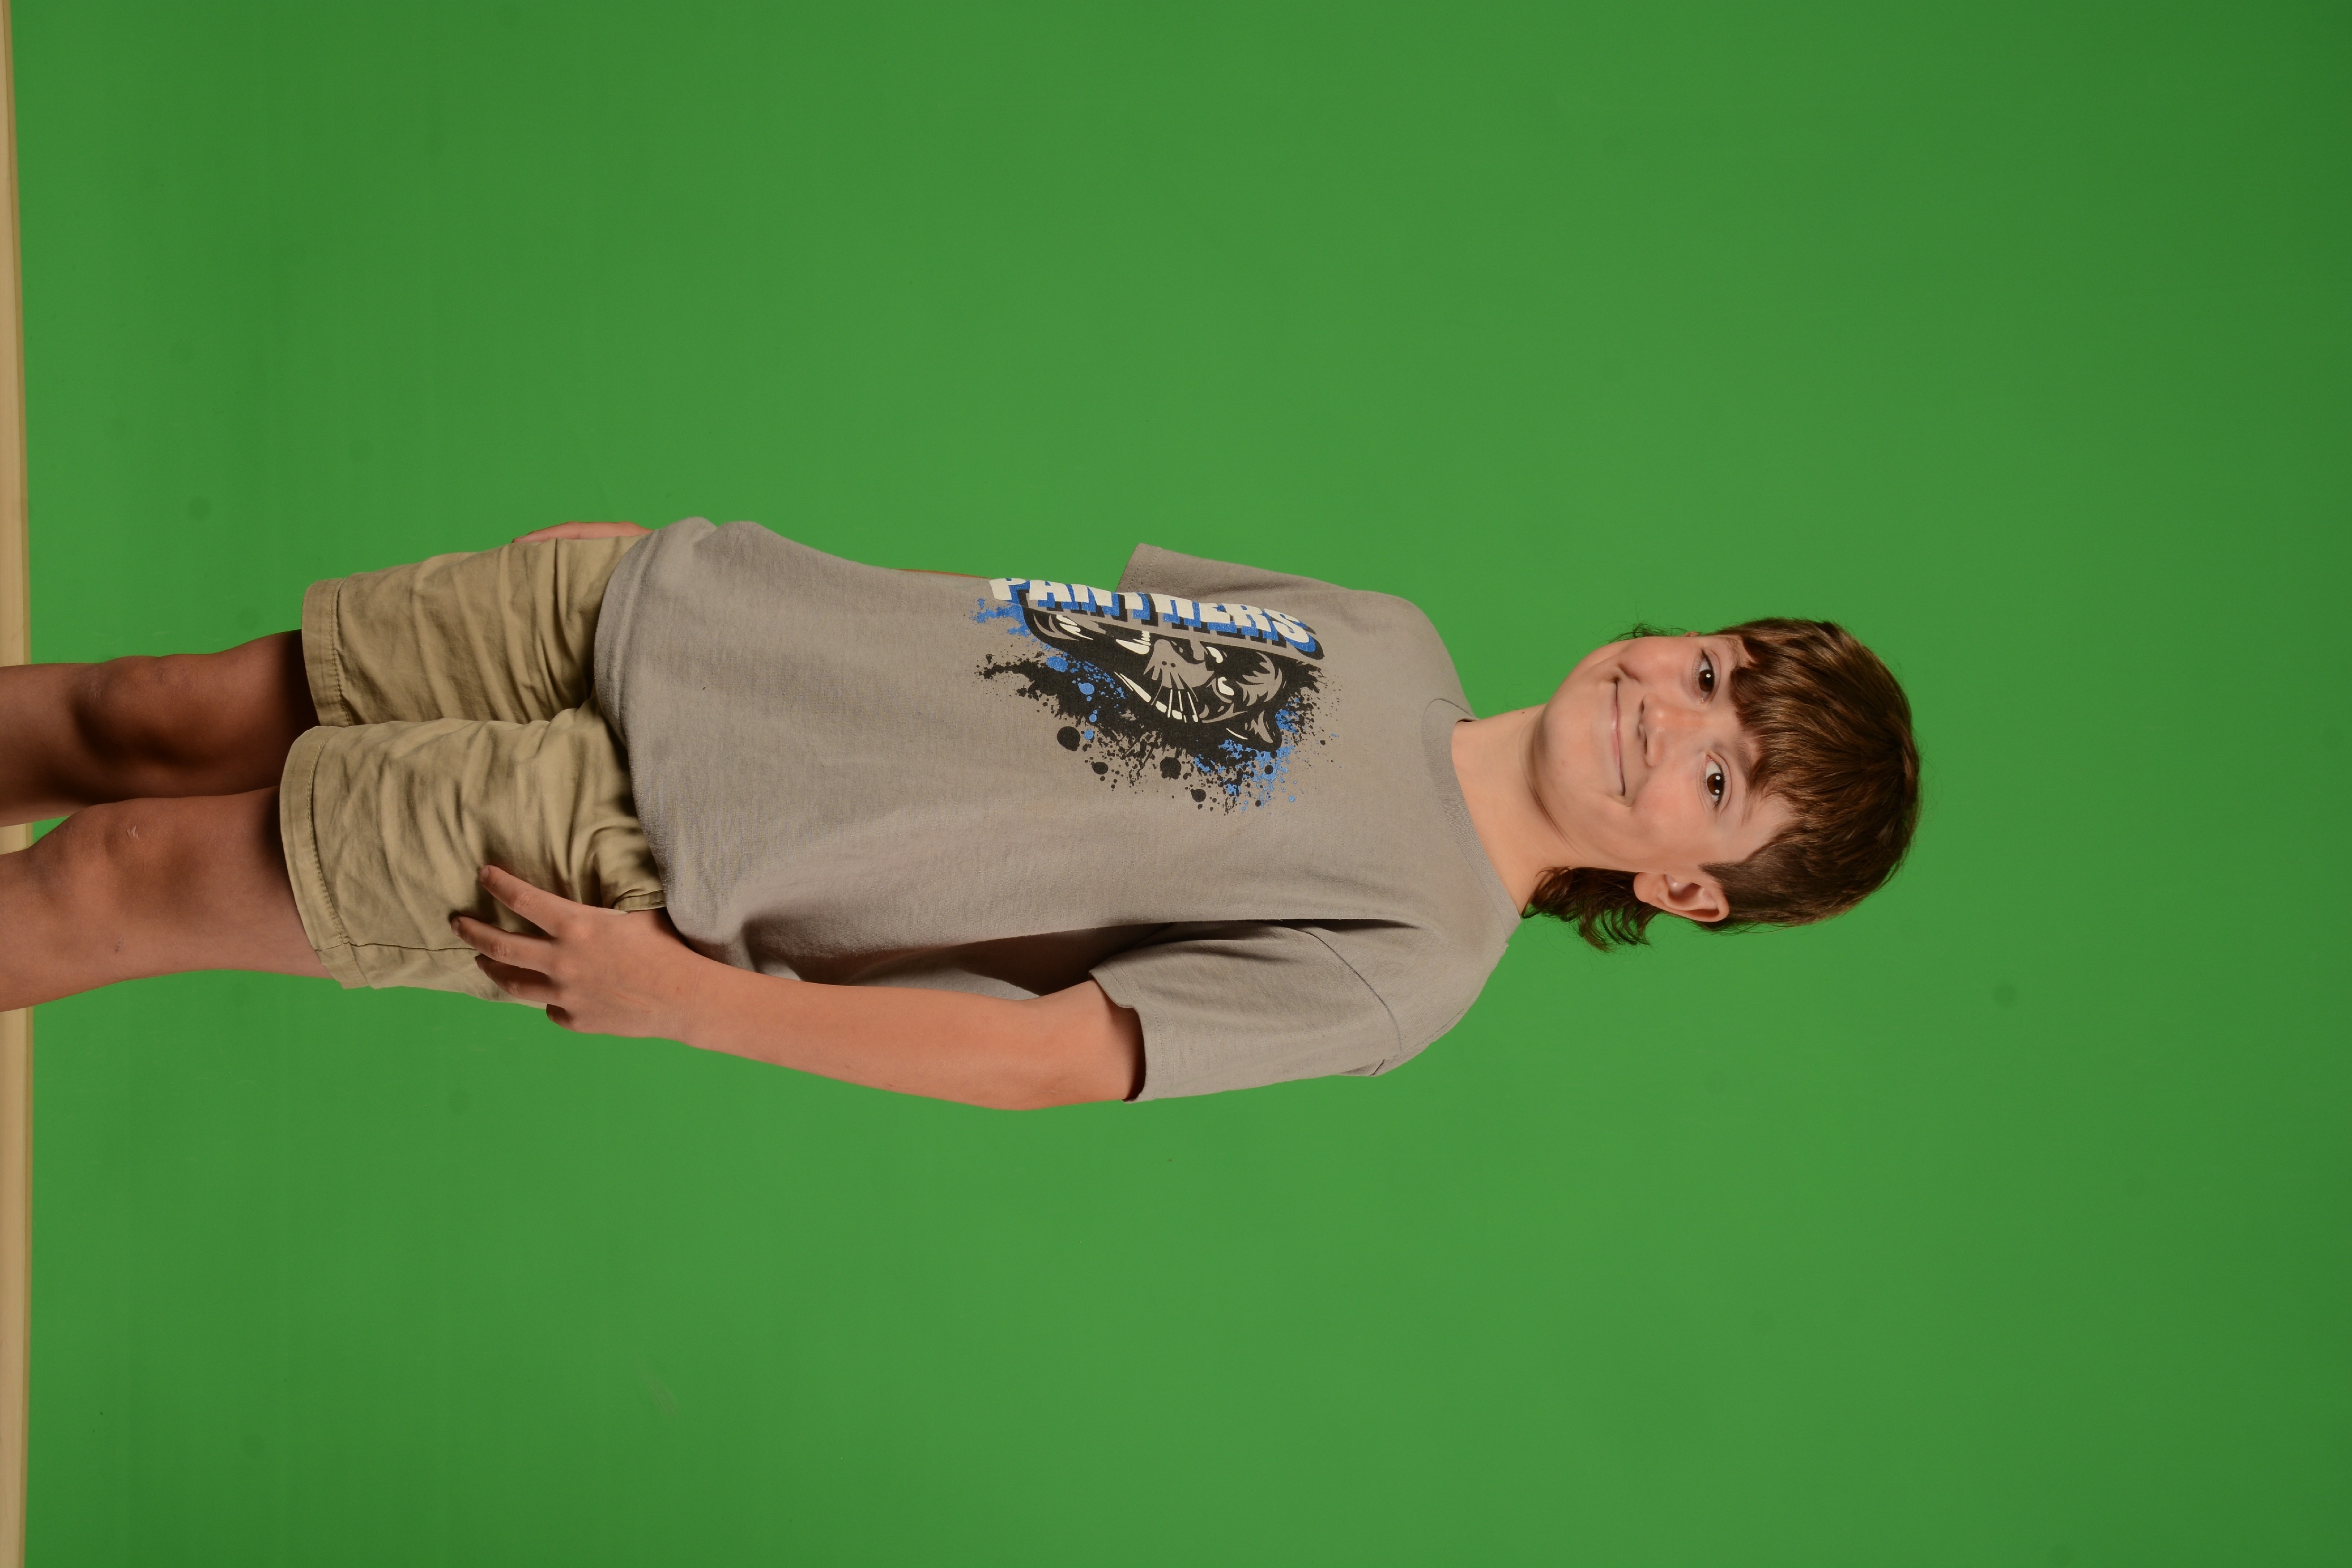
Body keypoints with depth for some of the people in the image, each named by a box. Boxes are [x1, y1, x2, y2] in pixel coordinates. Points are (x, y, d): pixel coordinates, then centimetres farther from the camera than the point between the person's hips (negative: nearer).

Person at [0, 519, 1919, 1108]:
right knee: (156, 715, 7)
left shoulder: (1404, 957, -12)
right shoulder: (1387, 637, 5)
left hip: (646, 853, -4)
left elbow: (1048, 1053, -16)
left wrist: (681, 996, -19)